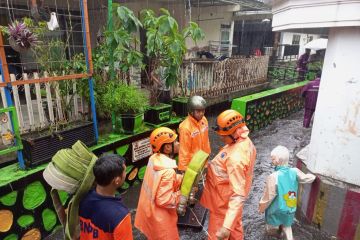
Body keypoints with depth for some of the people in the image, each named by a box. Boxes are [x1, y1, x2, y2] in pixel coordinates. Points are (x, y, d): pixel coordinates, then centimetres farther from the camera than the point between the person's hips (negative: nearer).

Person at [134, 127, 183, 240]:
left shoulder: (154, 158, -8)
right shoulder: (168, 171, -33)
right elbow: (165, 200, -29)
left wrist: (181, 178, -1)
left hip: (150, 209, 7)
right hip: (159, 216, -7)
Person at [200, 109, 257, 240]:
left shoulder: (236, 158, -38)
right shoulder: (245, 141, -9)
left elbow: (238, 195, -38)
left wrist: (227, 227, -41)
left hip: (225, 200, -8)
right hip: (230, 195, 9)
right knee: (235, 225, 30)